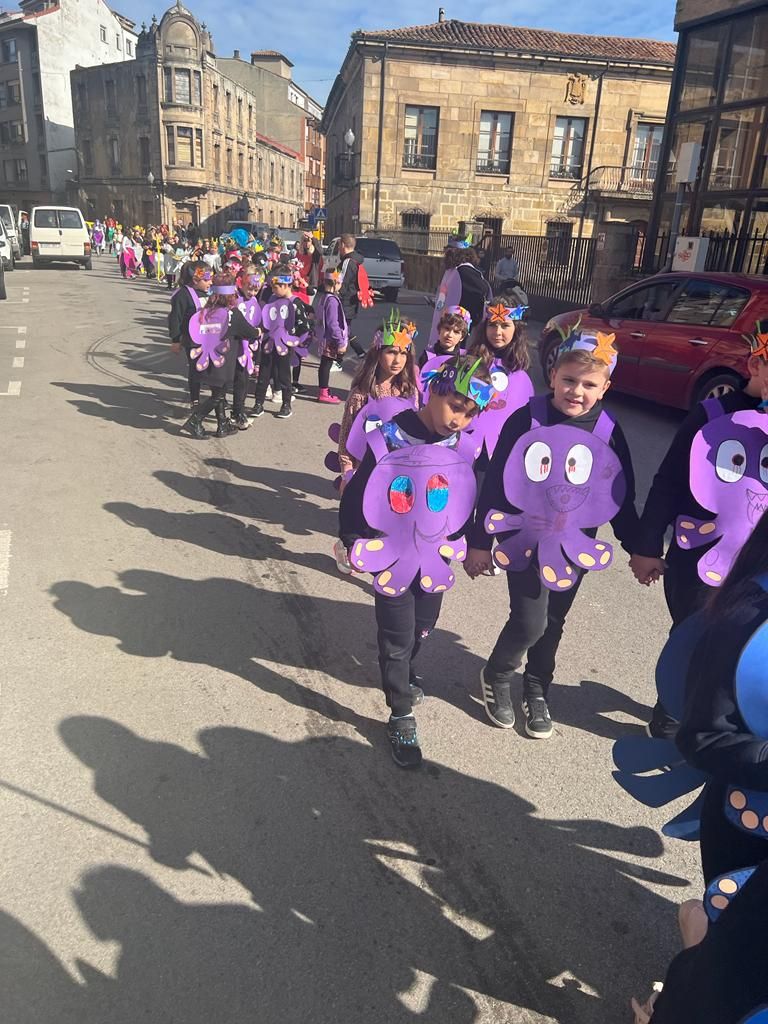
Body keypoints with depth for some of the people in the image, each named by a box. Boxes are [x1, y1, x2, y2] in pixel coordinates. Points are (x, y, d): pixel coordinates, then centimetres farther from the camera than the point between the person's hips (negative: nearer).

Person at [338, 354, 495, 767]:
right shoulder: (389, 439, -21)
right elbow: (354, 500, -13)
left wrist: (458, 541, 7)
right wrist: (360, 546, -10)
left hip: (437, 559, 5)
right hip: (394, 559, -5)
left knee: (422, 629, 24)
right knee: (397, 638, 7)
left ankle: (400, 674, 54)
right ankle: (401, 715, 26)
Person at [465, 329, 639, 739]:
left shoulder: (608, 433, -4)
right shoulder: (526, 421, -12)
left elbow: (622, 498, 5)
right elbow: (494, 482, -8)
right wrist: (479, 541, -7)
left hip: (575, 545, 3)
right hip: (525, 539, -3)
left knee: (553, 622, 15)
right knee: (529, 622, -7)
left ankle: (537, 690, 38)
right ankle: (496, 678, 23)